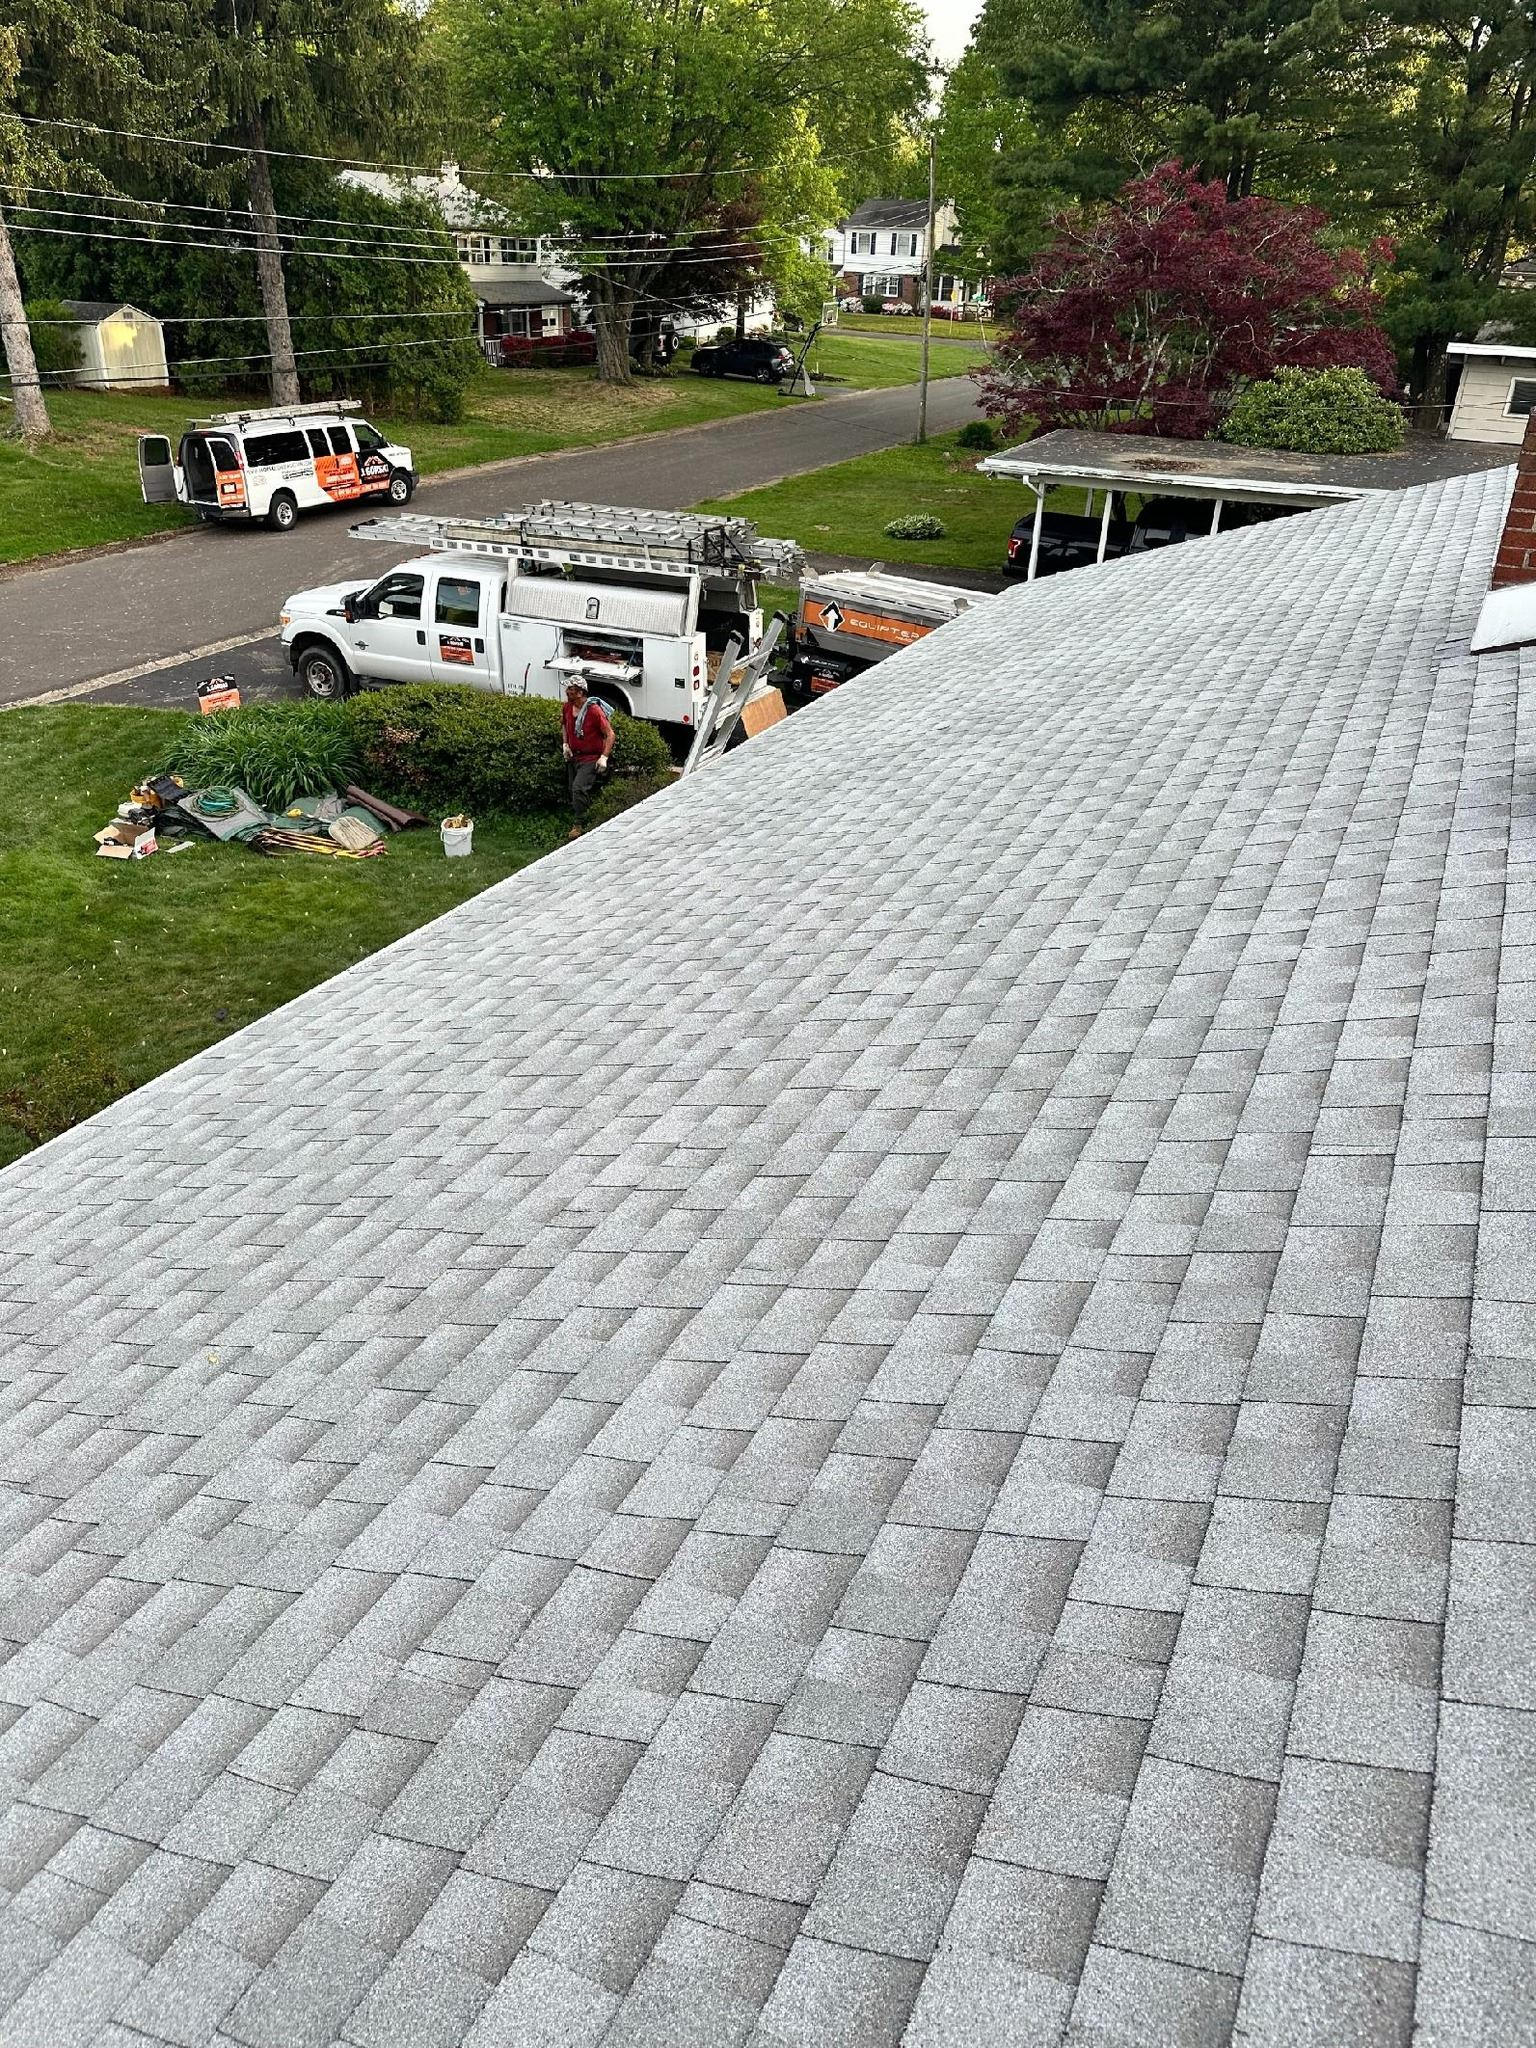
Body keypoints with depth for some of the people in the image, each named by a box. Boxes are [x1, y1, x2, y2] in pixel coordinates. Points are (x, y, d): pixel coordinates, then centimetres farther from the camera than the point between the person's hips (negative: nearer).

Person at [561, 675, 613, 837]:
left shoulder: (594, 711, -20)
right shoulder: (567, 707, 0)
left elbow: (610, 734, -15)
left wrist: (604, 757, -22)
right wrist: (565, 743, 6)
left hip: (590, 758, -8)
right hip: (573, 756, 8)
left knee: (579, 788, -23)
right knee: (573, 790, 14)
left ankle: (578, 824, -15)